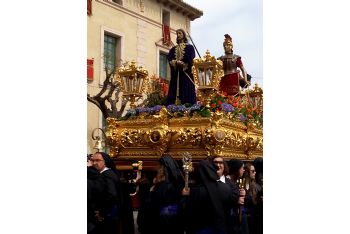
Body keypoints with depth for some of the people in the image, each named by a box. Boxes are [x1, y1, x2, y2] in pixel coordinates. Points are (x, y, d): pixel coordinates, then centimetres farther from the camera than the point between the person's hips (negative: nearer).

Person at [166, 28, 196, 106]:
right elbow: (169, 59, 3)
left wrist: (178, 62, -9)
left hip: (186, 73, -3)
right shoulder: (173, 49, 20)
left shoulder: (189, 47, 9)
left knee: (186, 91, -11)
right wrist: (177, 63, -16)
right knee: (174, 92, -6)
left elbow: (189, 59, -6)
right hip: (175, 74, 4)